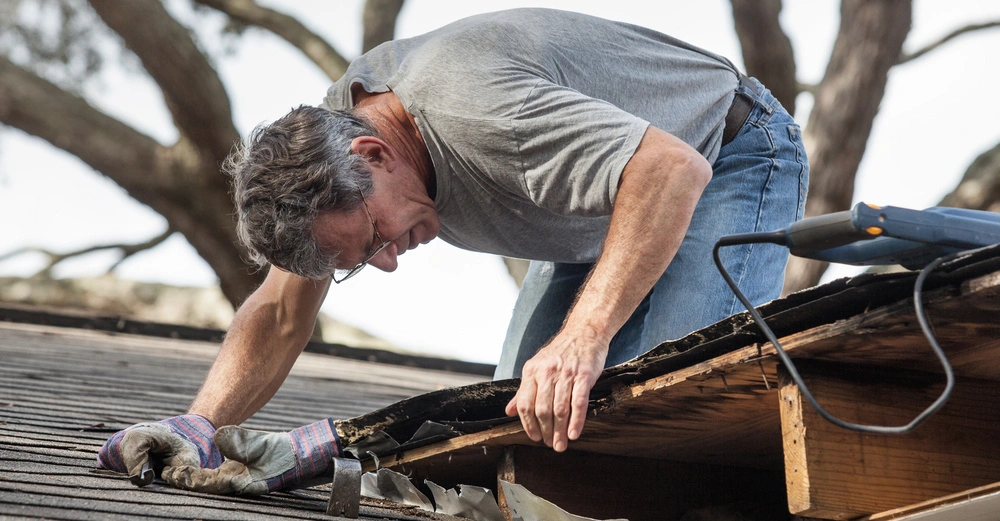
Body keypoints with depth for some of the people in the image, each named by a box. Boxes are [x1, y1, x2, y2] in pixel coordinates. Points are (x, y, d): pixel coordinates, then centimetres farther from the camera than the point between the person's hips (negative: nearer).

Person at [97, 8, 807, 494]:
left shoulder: (470, 113, -40)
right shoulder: (330, 133, -12)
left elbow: (675, 169, -48)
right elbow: (282, 313, -5)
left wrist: (583, 338, -56)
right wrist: (200, 427, -20)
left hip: (729, 157, -8)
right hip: (621, 196, 8)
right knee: (522, 413, -5)